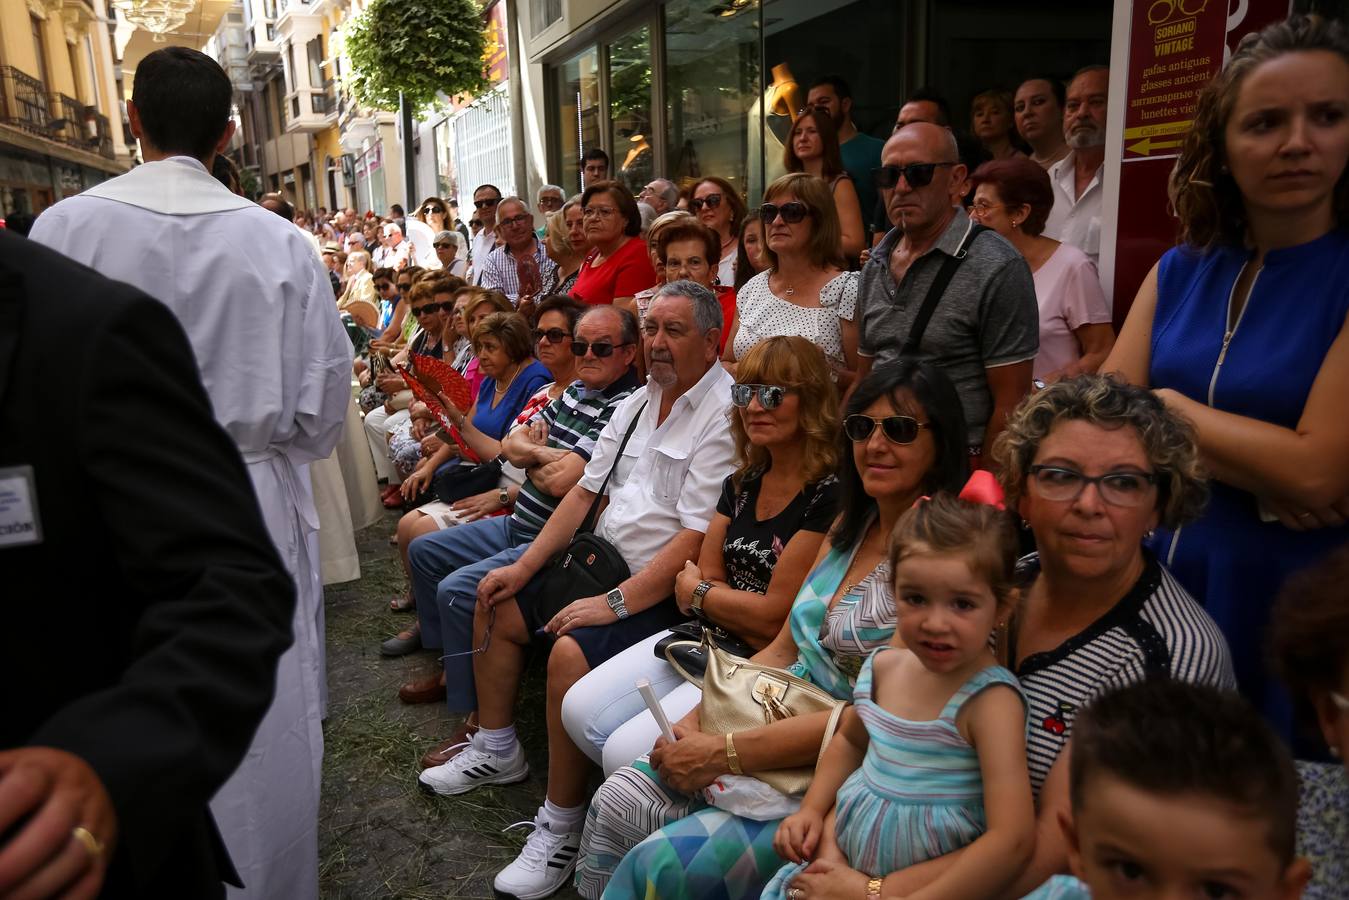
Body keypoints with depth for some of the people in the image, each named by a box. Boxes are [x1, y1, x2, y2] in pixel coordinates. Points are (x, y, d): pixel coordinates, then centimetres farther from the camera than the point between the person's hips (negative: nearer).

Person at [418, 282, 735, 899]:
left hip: (662, 588, -9)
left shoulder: (723, 415, -17)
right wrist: (524, 567, 5)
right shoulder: (637, 403, 11)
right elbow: (586, 491, 12)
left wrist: (615, 603, -26)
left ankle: (561, 826, -11)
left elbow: (696, 539, -24)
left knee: (571, 651, -30)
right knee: (495, 601, 11)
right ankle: (496, 751, 26)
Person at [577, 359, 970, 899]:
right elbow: (783, 651, 10)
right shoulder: (850, 525, 8)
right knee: (616, 801, -4)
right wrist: (697, 720, -5)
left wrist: (723, 754, -20)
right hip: (781, 728, 7)